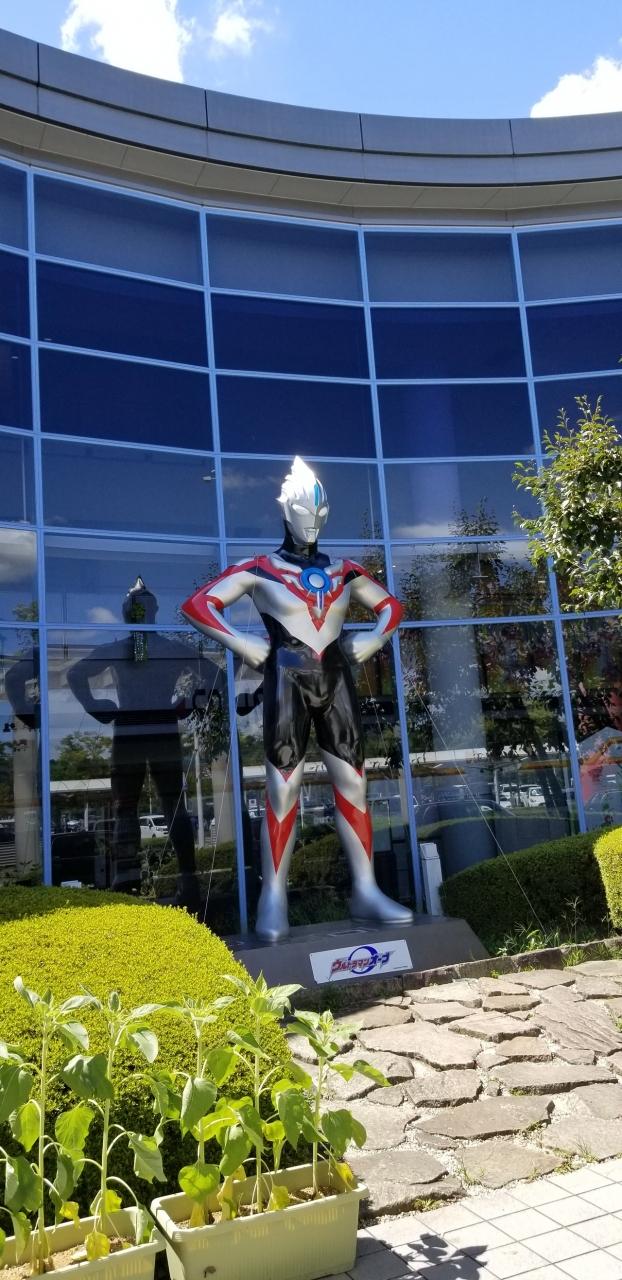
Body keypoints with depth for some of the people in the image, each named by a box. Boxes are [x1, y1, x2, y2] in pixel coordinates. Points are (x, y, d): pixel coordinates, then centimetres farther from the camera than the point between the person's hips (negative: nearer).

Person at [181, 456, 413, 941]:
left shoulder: (344, 571, 12)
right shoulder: (259, 569, 1)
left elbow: (392, 605, 24)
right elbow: (197, 604, -3)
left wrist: (374, 639, 6)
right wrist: (241, 644, -11)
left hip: (336, 680, 4)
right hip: (287, 682, -4)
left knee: (353, 783, 3)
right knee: (283, 790, -5)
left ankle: (367, 891, 10)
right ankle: (274, 900, 2)